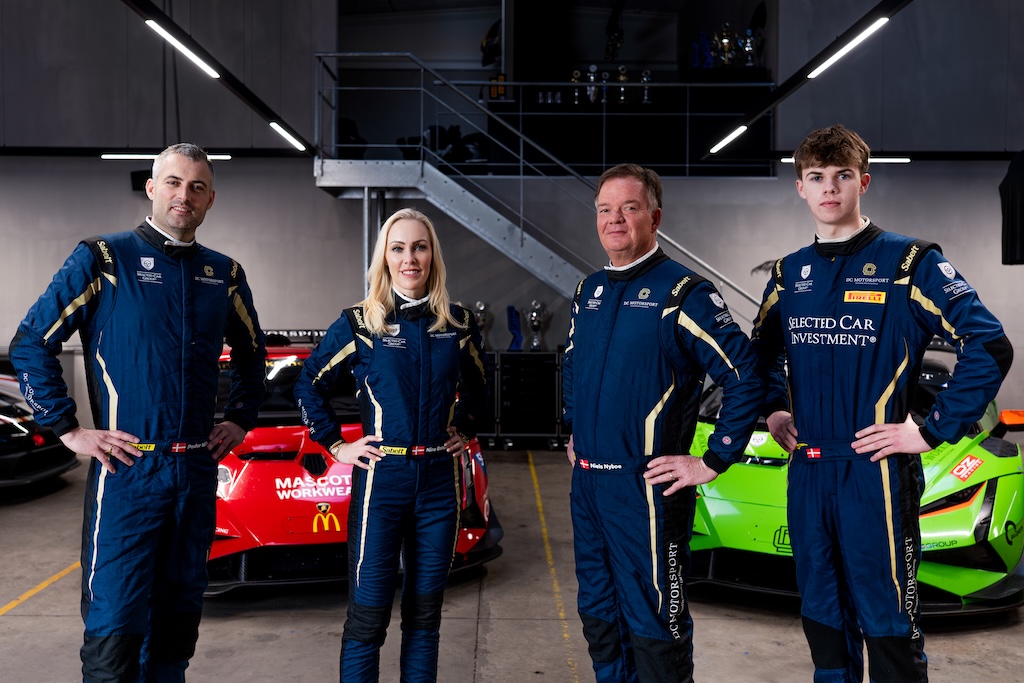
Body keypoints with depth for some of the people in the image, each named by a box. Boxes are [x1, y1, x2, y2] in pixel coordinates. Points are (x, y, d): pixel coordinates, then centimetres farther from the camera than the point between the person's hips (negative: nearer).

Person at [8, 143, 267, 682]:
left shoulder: (224, 275, 10)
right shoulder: (104, 259, -3)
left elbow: (250, 355, 24)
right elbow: (30, 343, -4)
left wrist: (240, 419, 12)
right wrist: (69, 430, -8)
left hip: (198, 472, 5)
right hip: (128, 471, -4)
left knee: (179, 617, 14)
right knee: (115, 623, -4)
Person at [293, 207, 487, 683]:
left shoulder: (458, 324, 4)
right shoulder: (360, 323, -4)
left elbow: (476, 386, 22)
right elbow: (309, 385, 4)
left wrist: (464, 430, 11)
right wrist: (337, 446, 0)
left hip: (440, 479, 3)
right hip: (382, 478, -3)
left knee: (424, 613, 12)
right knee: (368, 614, 0)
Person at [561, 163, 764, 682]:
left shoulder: (681, 291, -12)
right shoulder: (589, 290, 11)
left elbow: (745, 379, -16)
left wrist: (713, 462, -15)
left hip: (645, 486, -7)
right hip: (585, 483, 7)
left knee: (652, 624, 2)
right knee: (598, 616, 18)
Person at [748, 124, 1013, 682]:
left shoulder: (908, 262, -7)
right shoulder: (789, 273, 10)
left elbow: (989, 347, -12)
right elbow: (764, 351, 26)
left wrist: (932, 431, -14)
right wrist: (773, 409, 11)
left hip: (877, 469, -5)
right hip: (806, 470, 6)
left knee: (887, 624, 2)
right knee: (822, 615, 17)